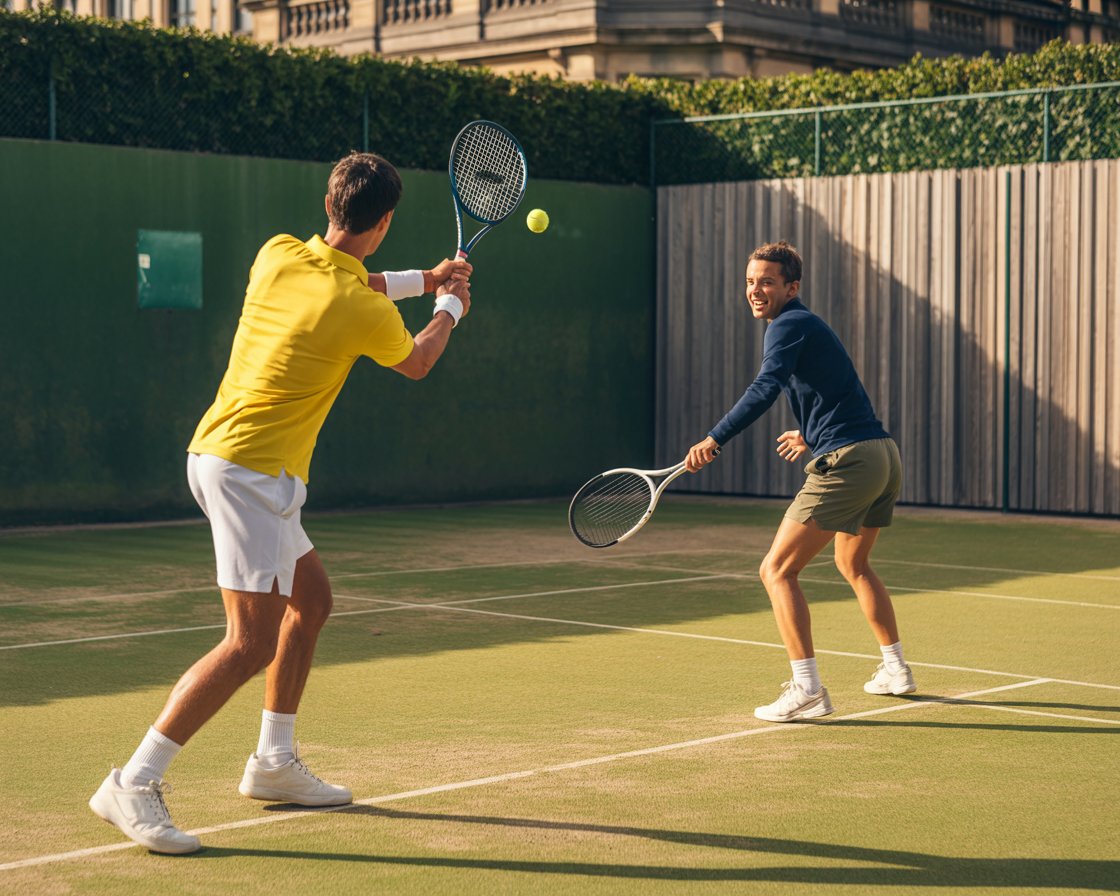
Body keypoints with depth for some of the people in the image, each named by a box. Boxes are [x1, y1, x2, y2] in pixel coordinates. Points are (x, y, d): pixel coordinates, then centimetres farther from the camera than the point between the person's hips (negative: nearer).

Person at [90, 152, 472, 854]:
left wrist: (421, 279, 31)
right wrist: (451, 308, 29)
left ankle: (274, 762, 27)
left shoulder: (278, 254, 3)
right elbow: (417, 363, 10)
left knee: (312, 597, 20)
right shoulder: (364, 311, -14)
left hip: (218, 453, 9)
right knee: (252, 643, -12)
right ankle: (134, 784, -14)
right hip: (251, 471, -9)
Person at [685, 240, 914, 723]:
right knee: (853, 563, 31)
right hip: (884, 454, 10)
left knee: (777, 571, -9)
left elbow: (764, 389, -26)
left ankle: (807, 689, -16)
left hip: (847, 462, -10)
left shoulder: (789, 325, -8)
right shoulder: (808, 324, 21)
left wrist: (714, 440, -34)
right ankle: (895, 669, 39)